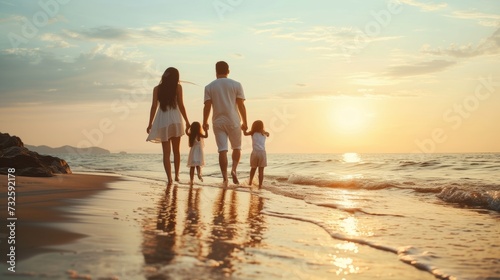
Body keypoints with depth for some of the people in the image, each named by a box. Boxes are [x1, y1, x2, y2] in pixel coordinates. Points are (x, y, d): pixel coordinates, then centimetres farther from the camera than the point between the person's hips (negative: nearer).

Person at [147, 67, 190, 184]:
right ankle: (177, 175, 14)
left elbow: (154, 106, 1)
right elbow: (180, 105, -1)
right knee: (176, 150, 14)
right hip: (175, 120, -1)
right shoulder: (178, 87, 1)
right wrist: (187, 121, 5)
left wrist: (150, 123, 6)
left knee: (166, 152, 2)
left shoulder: (157, 88, 5)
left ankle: (169, 178, -6)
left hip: (162, 121, 1)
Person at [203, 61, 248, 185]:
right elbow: (241, 106, -2)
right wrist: (244, 122, 5)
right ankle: (234, 169, -8)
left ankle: (225, 177, -5)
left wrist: (205, 122, 10)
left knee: (222, 149, 1)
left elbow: (207, 107, -1)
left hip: (218, 122, 1)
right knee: (237, 147, 14)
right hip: (233, 121, -1)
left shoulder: (209, 87, 3)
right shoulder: (236, 85, 1)